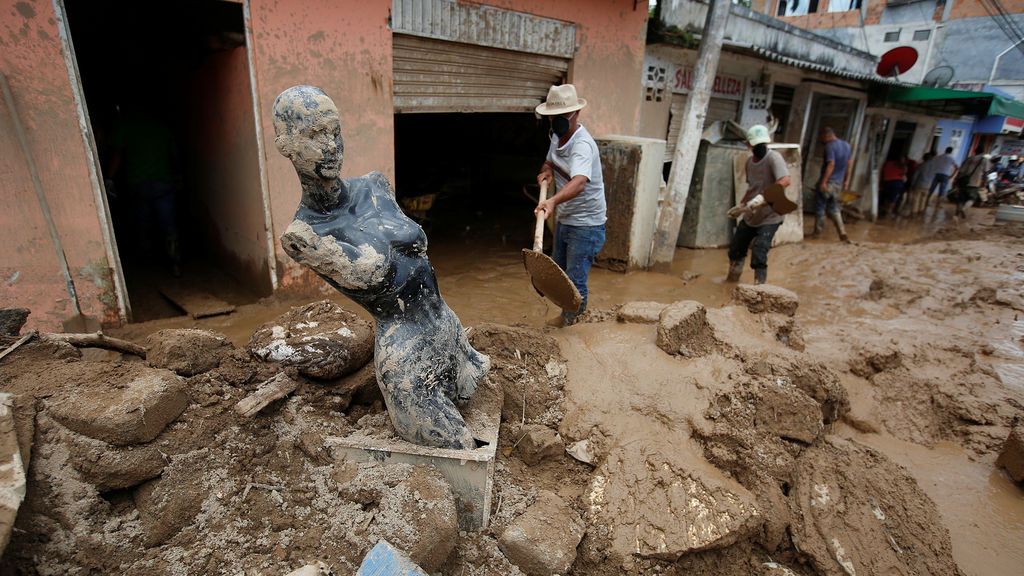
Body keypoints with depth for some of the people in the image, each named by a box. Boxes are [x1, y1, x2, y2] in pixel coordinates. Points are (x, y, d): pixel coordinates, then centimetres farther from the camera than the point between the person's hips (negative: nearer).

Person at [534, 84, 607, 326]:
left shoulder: (582, 144, -26)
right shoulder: (557, 136, 2)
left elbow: (579, 182, -45)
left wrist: (552, 201, -63)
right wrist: (545, 171, -4)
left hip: (586, 224, -9)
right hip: (564, 220, 9)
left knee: (576, 281, -4)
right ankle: (566, 317, 41)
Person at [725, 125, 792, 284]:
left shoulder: (773, 157, -19)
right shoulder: (749, 161, 4)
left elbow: (785, 181, -35)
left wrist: (762, 198, -43)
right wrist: (741, 206, 18)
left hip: (769, 217, -7)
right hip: (750, 216, 8)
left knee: (758, 255, -16)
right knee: (735, 250, 18)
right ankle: (731, 280, 40)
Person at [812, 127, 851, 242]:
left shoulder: (830, 146, -15)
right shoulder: (846, 145, 12)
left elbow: (831, 164, -24)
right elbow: (848, 165, 16)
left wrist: (823, 182, -26)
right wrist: (846, 180, 22)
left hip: (828, 182, -8)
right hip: (838, 183, 8)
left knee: (820, 207, 5)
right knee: (833, 208, 14)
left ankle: (817, 232, 13)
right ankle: (842, 233, 5)